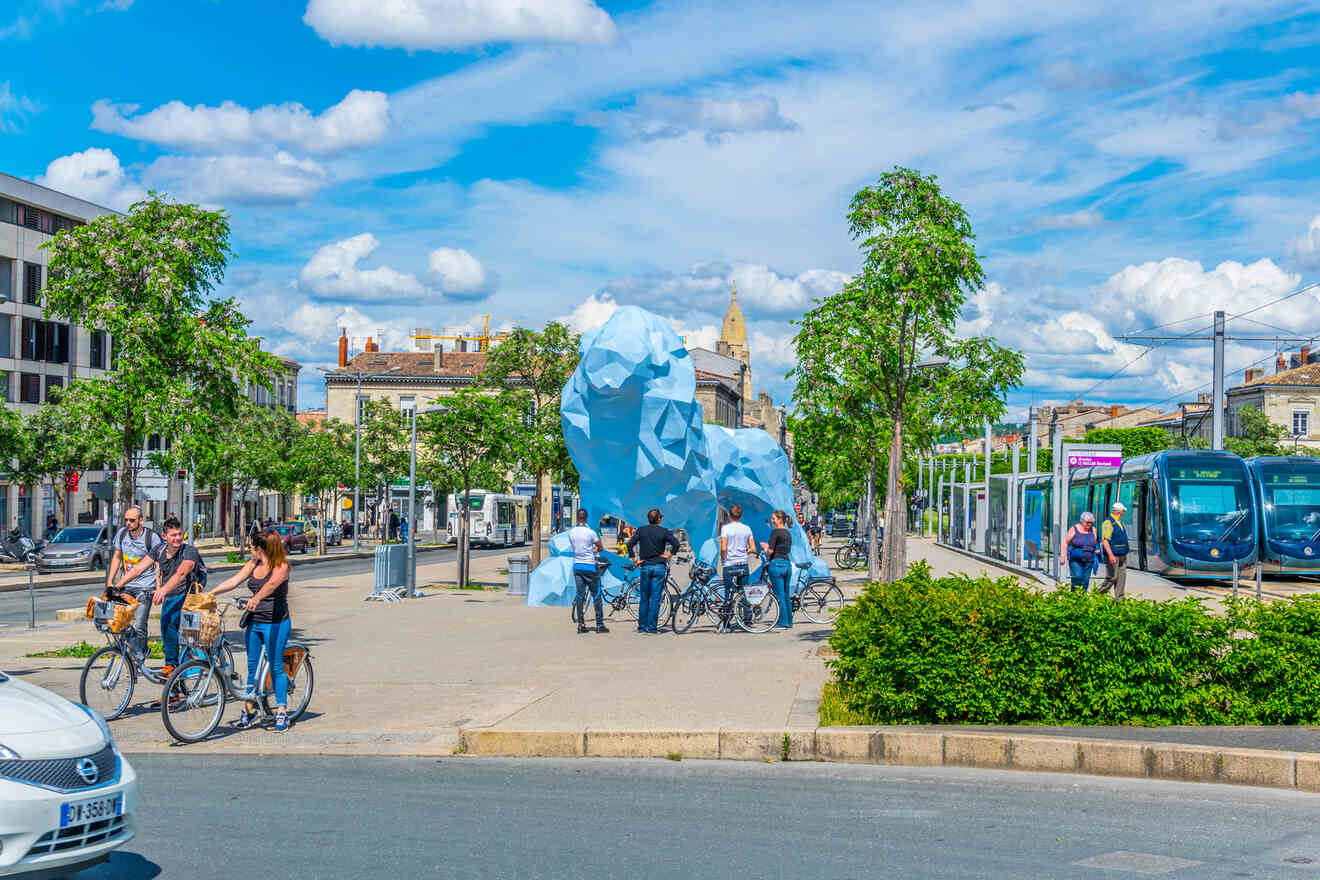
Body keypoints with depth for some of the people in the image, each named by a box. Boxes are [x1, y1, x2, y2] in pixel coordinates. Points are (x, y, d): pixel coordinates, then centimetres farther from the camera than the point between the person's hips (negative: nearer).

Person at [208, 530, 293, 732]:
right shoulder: (253, 564, 9)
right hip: (254, 622, 7)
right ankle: (249, 709, 22)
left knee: (276, 666, -3)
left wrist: (256, 598, -49)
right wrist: (209, 594, -6)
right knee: (252, 665, 11)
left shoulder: (281, 566, -13)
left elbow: (271, 584, -32)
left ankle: (282, 711, 4)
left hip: (276, 623, -7)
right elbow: (233, 581, 5)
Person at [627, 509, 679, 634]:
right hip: (659, 567, -2)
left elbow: (630, 544, -5)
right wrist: (669, 555, -3)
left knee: (644, 598, 11)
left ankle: (642, 626, 12)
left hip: (645, 567, 2)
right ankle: (652, 627, -3)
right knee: (655, 598, 0)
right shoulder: (664, 531, -2)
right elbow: (676, 543, -14)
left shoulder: (641, 530, 4)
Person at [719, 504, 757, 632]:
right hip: (744, 564, 3)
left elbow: (723, 548, -15)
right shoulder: (747, 529, 5)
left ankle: (725, 625, -6)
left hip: (730, 565, -3)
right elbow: (753, 549, 4)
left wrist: (723, 558, 3)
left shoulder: (726, 528, -7)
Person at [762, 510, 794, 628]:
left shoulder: (775, 532, -11)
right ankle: (789, 622, 16)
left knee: (780, 595, -3)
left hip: (777, 564, -8)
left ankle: (783, 622, -2)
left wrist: (764, 546, 5)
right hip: (787, 564, 8)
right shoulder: (788, 533, 14)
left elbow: (770, 551, -16)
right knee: (786, 595, 13)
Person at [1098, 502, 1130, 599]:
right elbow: (1104, 540, -19)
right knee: (1112, 578, -10)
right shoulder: (1108, 522, -12)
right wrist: (1111, 555, -26)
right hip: (1113, 556, -9)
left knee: (1122, 577, 4)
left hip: (1122, 556, 9)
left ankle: (1119, 599, 6)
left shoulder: (1119, 522, 16)